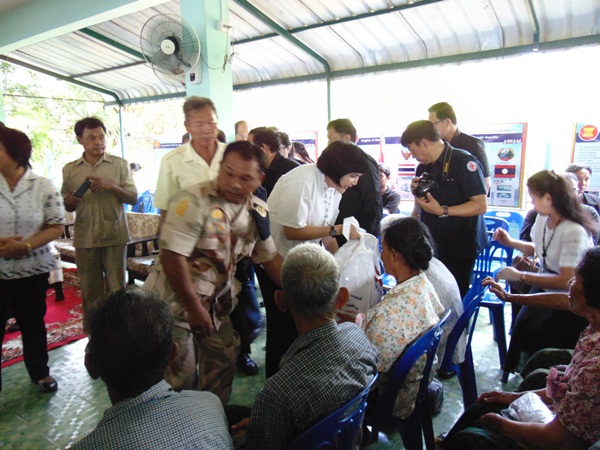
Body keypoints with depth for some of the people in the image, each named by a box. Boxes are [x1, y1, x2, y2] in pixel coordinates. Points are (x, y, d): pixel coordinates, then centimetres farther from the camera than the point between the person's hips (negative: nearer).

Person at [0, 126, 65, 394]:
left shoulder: (43, 186, -5)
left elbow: (56, 227, -6)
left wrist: (24, 246, -19)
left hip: (32, 269, 0)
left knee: (33, 322, 14)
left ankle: (39, 372, 32)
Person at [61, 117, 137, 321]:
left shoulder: (119, 164, 4)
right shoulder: (69, 170, 9)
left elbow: (133, 197, 0)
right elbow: (67, 206, 14)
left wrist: (111, 186, -17)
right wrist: (70, 202, -9)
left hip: (114, 236, -2)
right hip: (84, 238, 2)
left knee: (117, 290, 2)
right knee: (90, 292, 8)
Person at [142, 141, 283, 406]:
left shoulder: (257, 212, -2)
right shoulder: (195, 201, -23)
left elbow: (270, 258, 5)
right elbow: (172, 256, -26)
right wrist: (193, 308, -20)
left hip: (215, 302, 6)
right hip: (175, 301, -6)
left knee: (223, 363, 14)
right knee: (180, 375, 1)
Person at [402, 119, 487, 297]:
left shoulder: (463, 161, -12)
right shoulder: (423, 168, 10)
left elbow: (480, 206, -18)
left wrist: (442, 211, -23)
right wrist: (417, 194, 0)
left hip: (457, 251, -6)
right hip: (428, 249, 6)